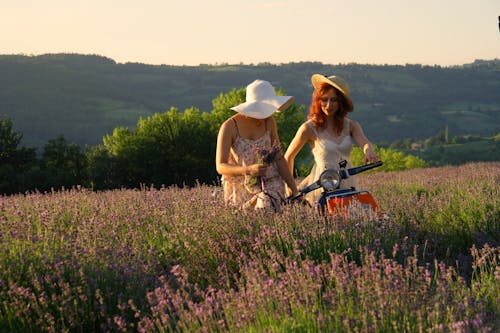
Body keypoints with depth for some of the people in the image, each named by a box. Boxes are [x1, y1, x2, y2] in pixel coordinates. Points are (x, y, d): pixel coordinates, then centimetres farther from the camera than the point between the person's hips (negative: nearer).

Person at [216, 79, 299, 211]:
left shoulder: (269, 122, 0)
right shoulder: (229, 127, -12)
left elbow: (279, 157, 7)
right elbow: (220, 167, -16)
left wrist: (294, 189, 5)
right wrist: (249, 170, -32)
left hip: (269, 184, 1)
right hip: (240, 189, -1)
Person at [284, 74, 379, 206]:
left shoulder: (351, 125, 5)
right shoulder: (309, 128, -5)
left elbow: (364, 142, -14)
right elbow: (288, 157, 4)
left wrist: (368, 151, -38)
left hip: (347, 185, 4)